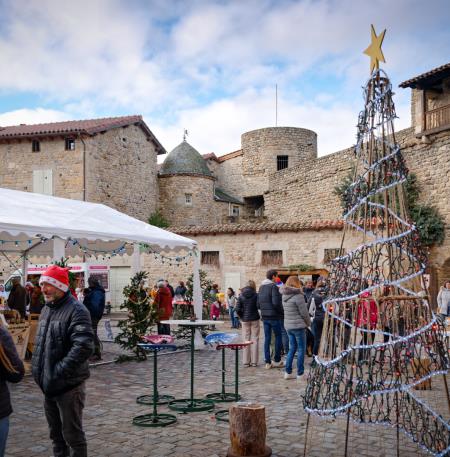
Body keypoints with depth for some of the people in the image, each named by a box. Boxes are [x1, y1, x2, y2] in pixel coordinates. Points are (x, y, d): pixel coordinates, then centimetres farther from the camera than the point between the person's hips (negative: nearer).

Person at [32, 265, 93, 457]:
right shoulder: (46, 309, 10)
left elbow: (83, 347, -27)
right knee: (55, 430, 22)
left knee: (72, 433, 3)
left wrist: (58, 372, -25)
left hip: (69, 384, -8)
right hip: (48, 384, 8)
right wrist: (37, 367, 10)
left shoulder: (76, 310, -17)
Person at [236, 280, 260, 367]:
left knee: (246, 340, 8)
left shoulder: (241, 296, -1)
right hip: (255, 319, -1)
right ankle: (254, 361, 6)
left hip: (245, 320, 1)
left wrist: (241, 317, 7)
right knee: (255, 340, 6)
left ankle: (246, 361, 9)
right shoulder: (256, 295, -6)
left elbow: (237, 309, -6)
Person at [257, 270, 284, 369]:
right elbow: (276, 302, -20)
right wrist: (282, 311, -6)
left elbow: (258, 304, 12)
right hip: (274, 316, -6)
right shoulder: (273, 286, -13)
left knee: (267, 338, 8)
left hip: (264, 317, 7)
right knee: (278, 337, 7)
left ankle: (268, 362, 9)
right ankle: (277, 361, 9)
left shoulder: (261, 287, 10)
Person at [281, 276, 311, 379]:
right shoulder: (298, 296, -16)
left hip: (288, 326, 7)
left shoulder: (284, 296, 7)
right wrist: (308, 322, 4)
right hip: (298, 326, -7)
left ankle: (288, 372, 17)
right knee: (301, 349, 3)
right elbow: (304, 312, -12)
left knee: (292, 348, 15)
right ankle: (300, 374, 7)